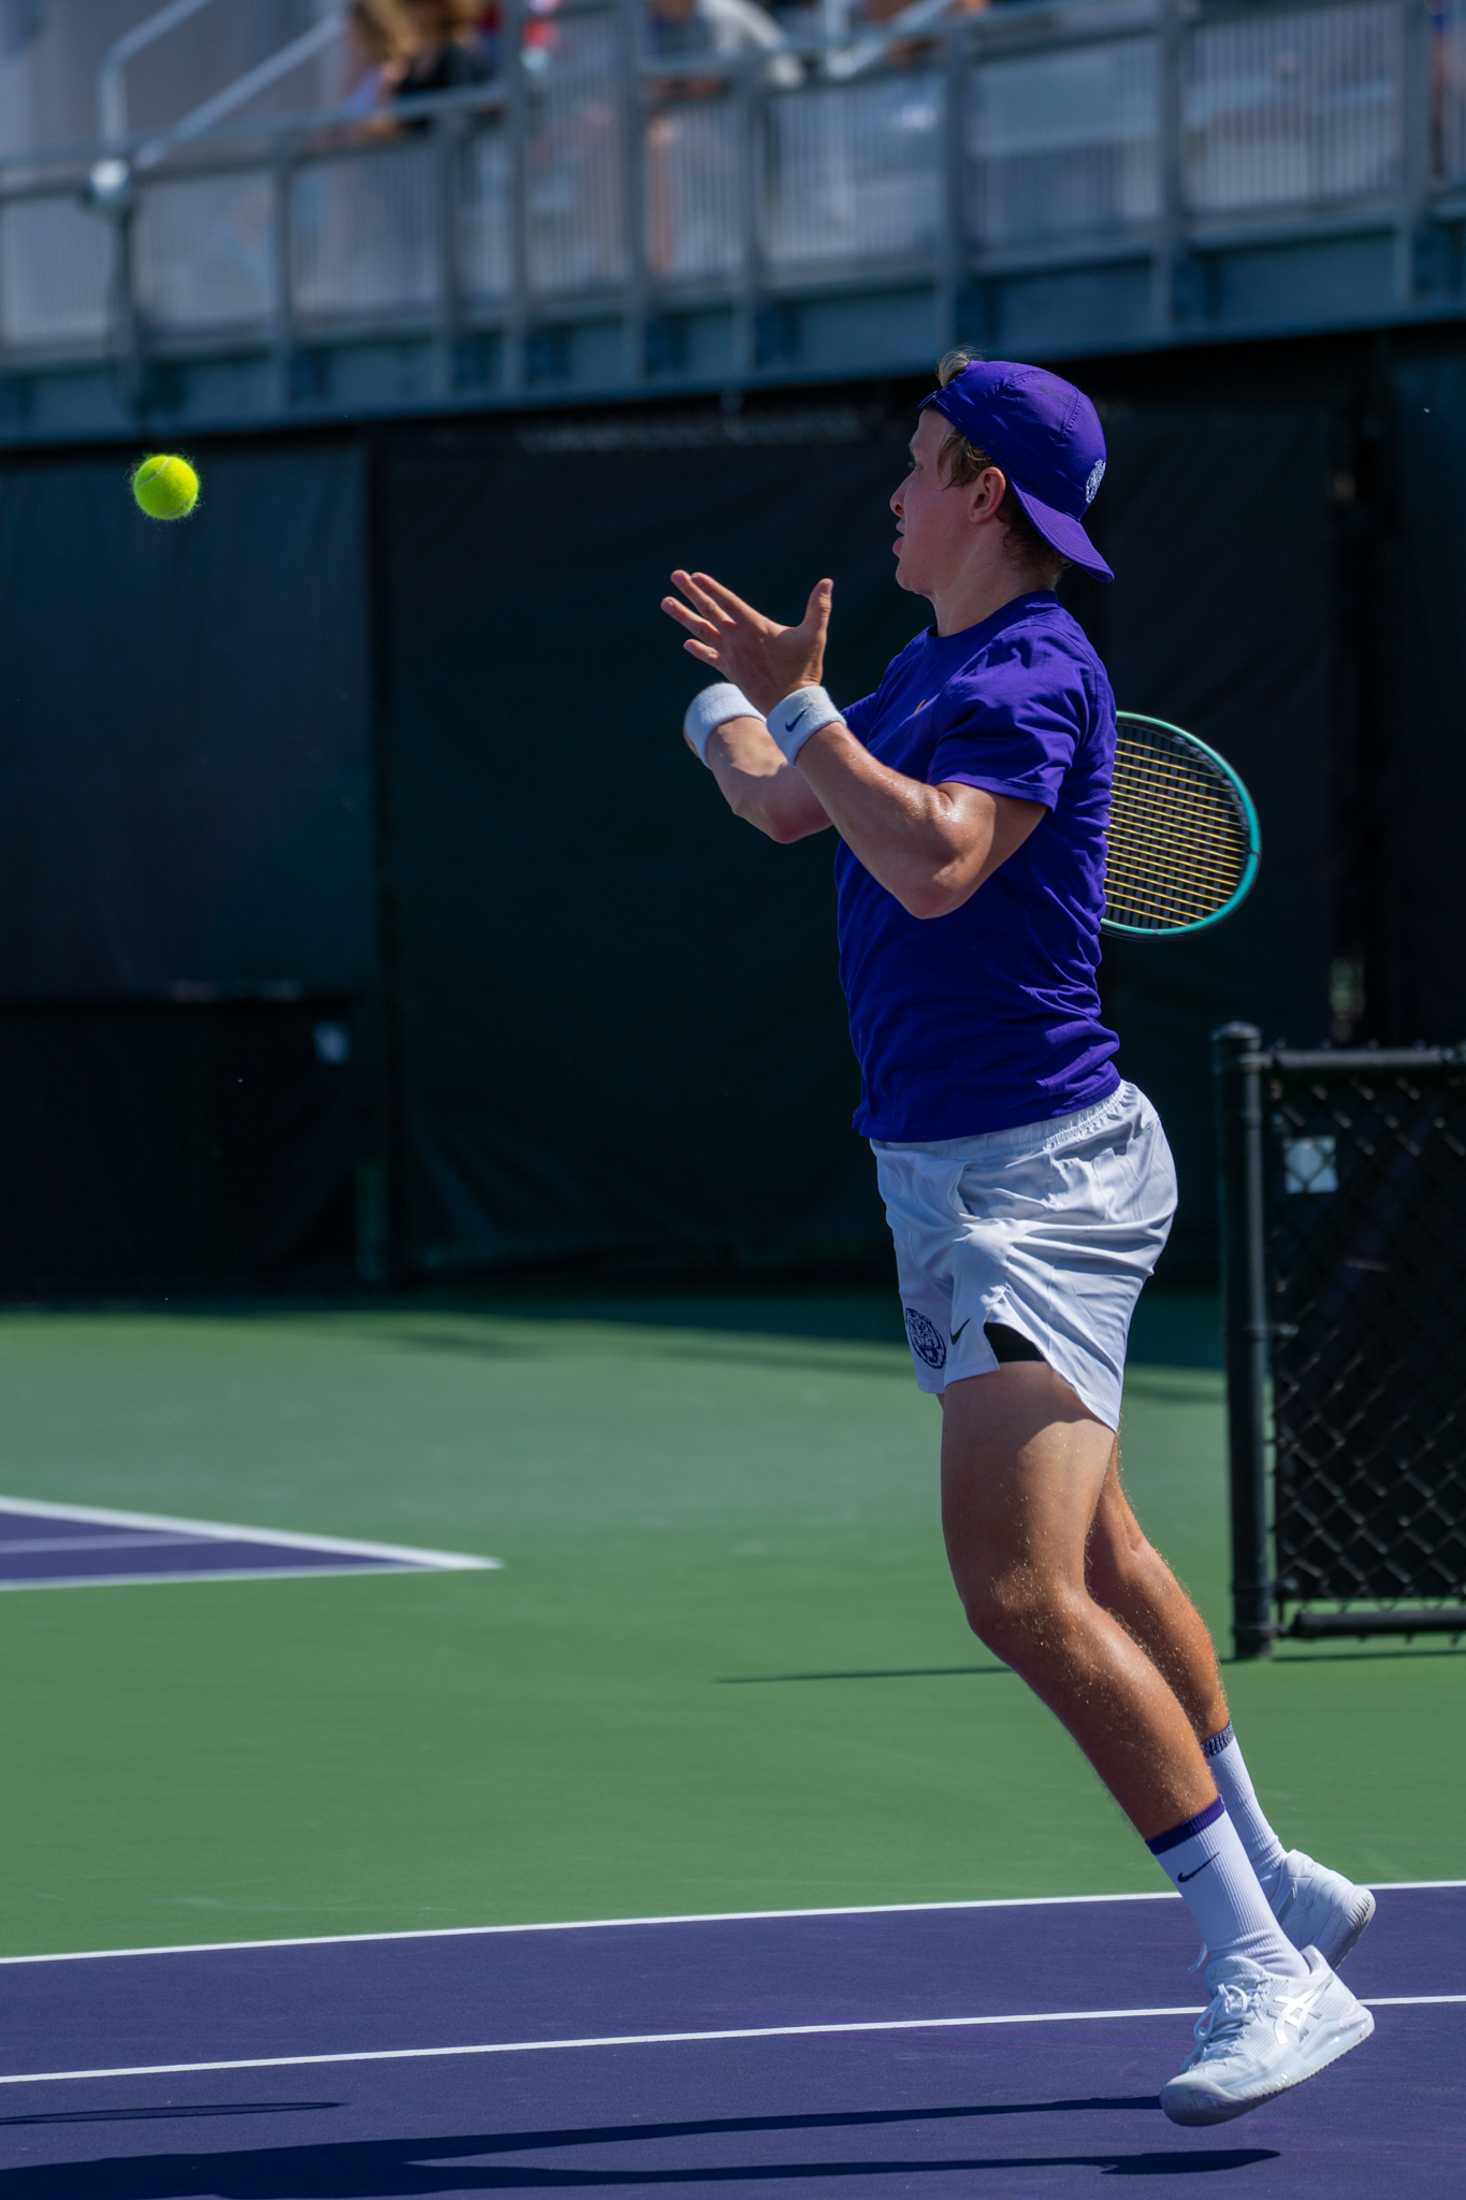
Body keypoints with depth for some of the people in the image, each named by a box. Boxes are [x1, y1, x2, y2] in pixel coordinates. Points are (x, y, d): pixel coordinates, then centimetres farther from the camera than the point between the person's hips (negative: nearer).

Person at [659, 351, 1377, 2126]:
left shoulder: (1031, 676, -17)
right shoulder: (930, 668, 14)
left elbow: (936, 862, -34)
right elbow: (788, 807, 31)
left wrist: (800, 703, -30)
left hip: (1035, 1175, -11)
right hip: (950, 1168, 11)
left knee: (1025, 1593, -21)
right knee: (1094, 1559, 22)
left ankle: (1269, 1977, -20)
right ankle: (1274, 1882, 36)